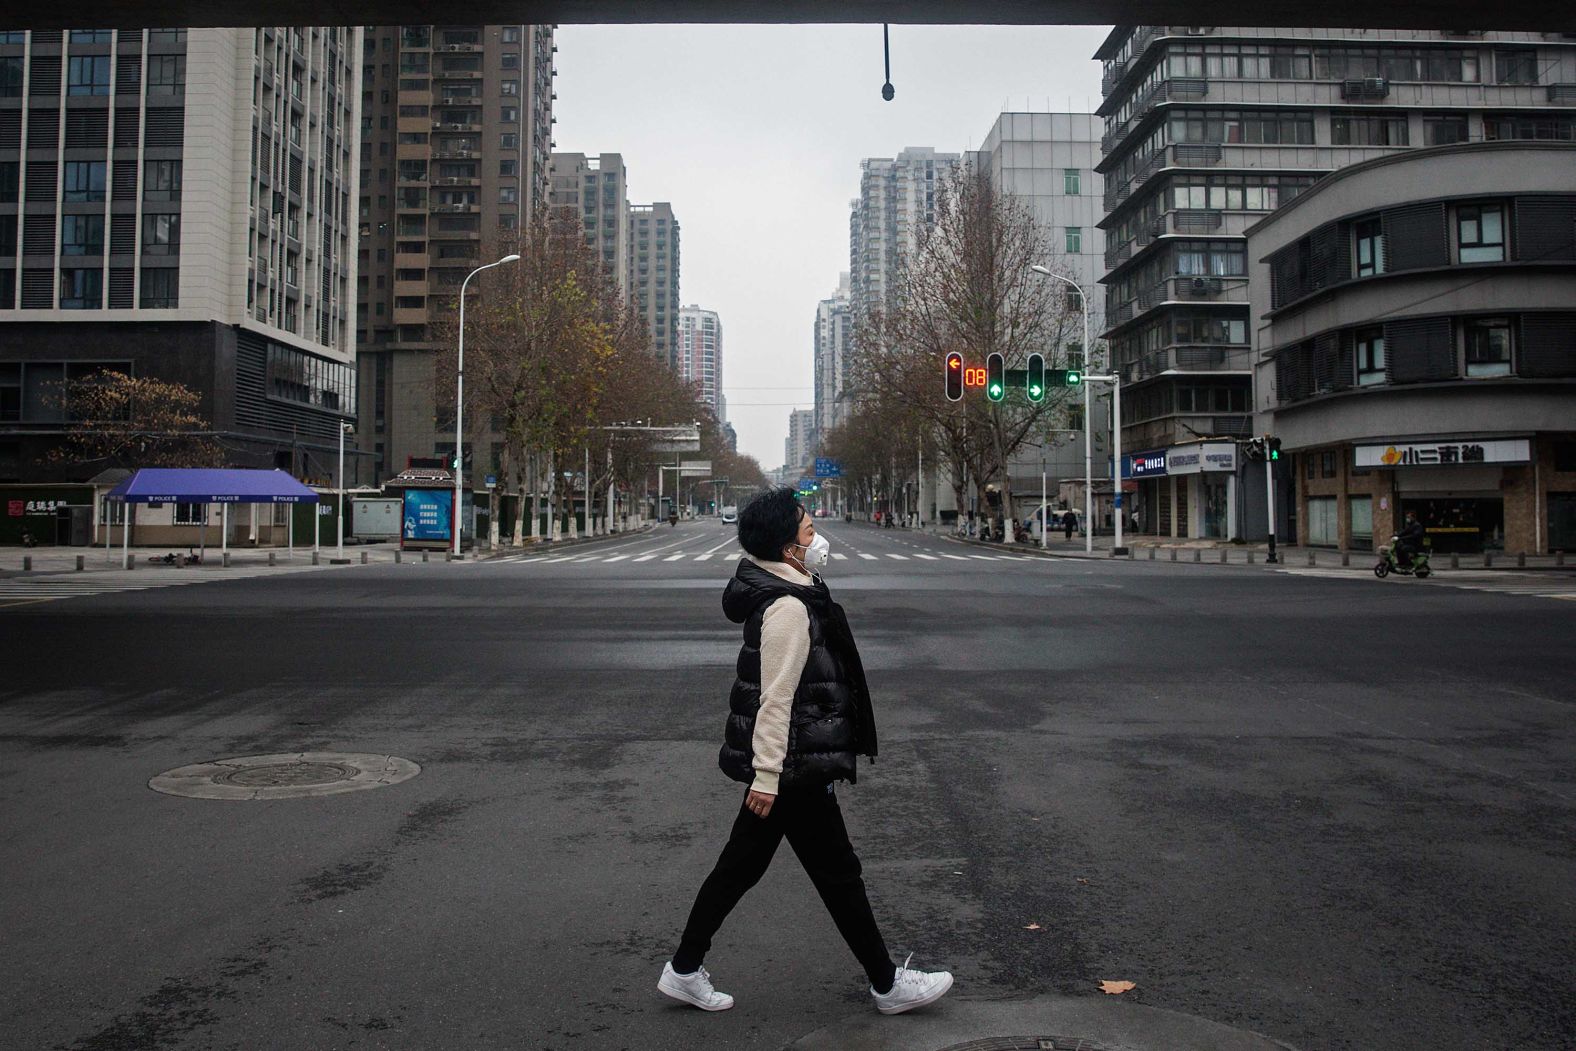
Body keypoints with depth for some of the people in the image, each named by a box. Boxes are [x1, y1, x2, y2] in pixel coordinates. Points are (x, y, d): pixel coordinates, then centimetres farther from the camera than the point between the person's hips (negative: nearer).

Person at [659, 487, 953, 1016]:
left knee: (740, 865, 16)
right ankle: (888, 984, 20)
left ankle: (684, 971, 27)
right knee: (838, 872, 4)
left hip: (783, 764, 10)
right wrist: (767, 775, -24)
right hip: (794, 766, -10)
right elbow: (776, 698, -24)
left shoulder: (779, 587, 7)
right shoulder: (788, 607, -22)